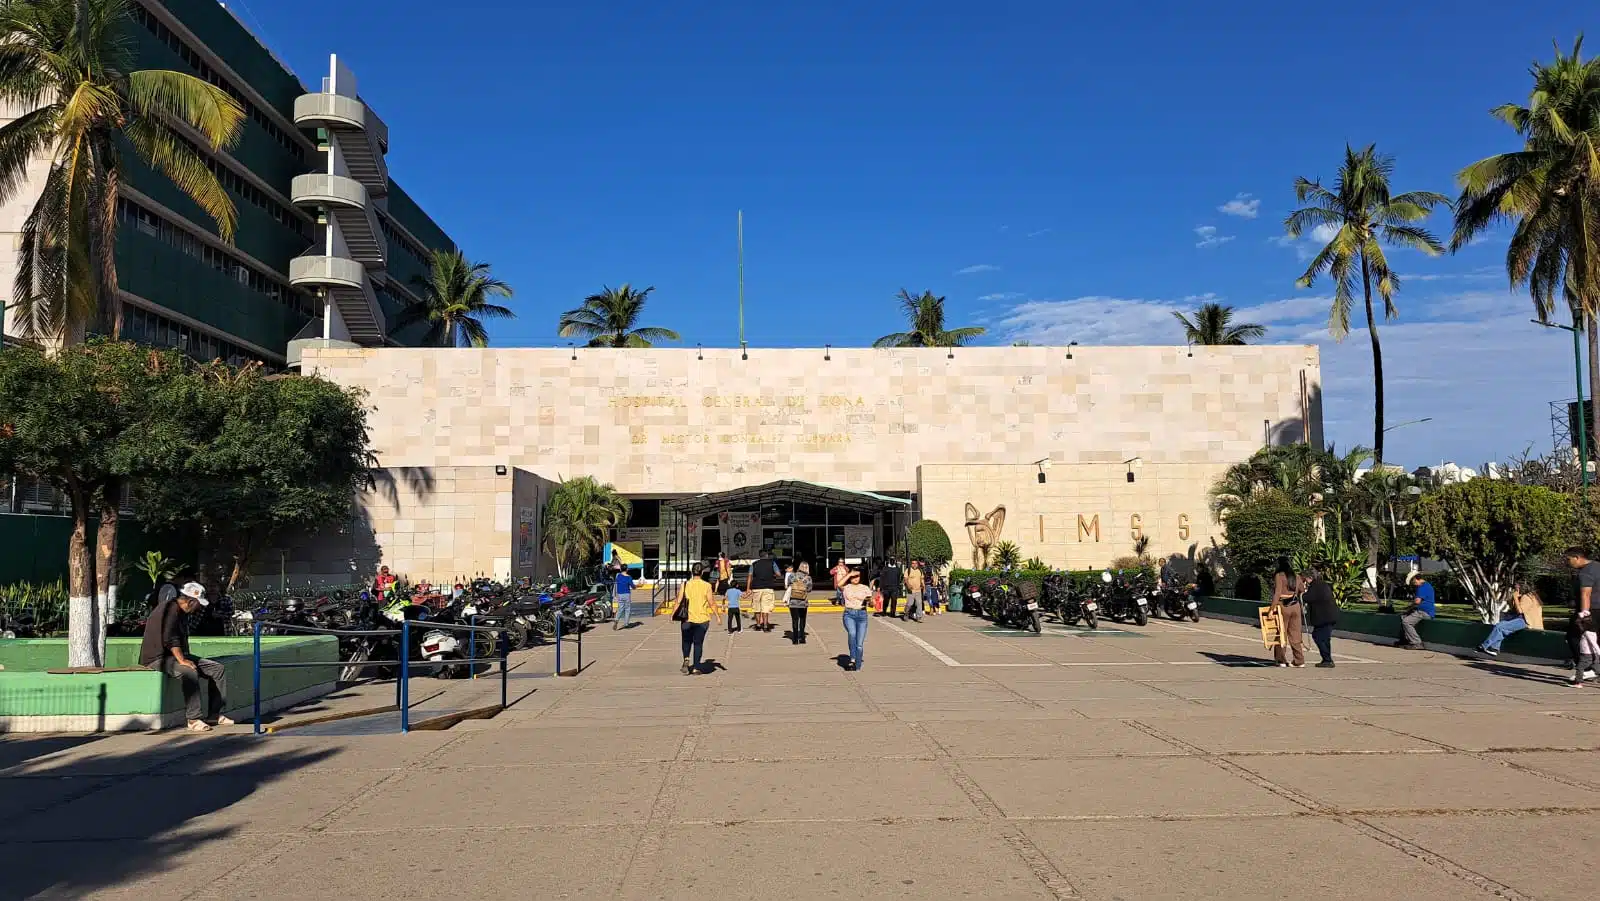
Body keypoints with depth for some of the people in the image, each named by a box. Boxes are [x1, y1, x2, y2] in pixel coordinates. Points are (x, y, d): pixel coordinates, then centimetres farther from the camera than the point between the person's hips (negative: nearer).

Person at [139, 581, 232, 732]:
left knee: (218, 669, -1)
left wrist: (185, 658, 10)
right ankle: (194, 719, -33)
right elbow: (169, 638, -25)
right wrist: (182, 660, -26)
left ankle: (215, 715, -1)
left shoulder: (181, 612, 16)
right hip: (158, 658, -10)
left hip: (176, 656, 10)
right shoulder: (170, 609, -17)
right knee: (189, 672, -38)